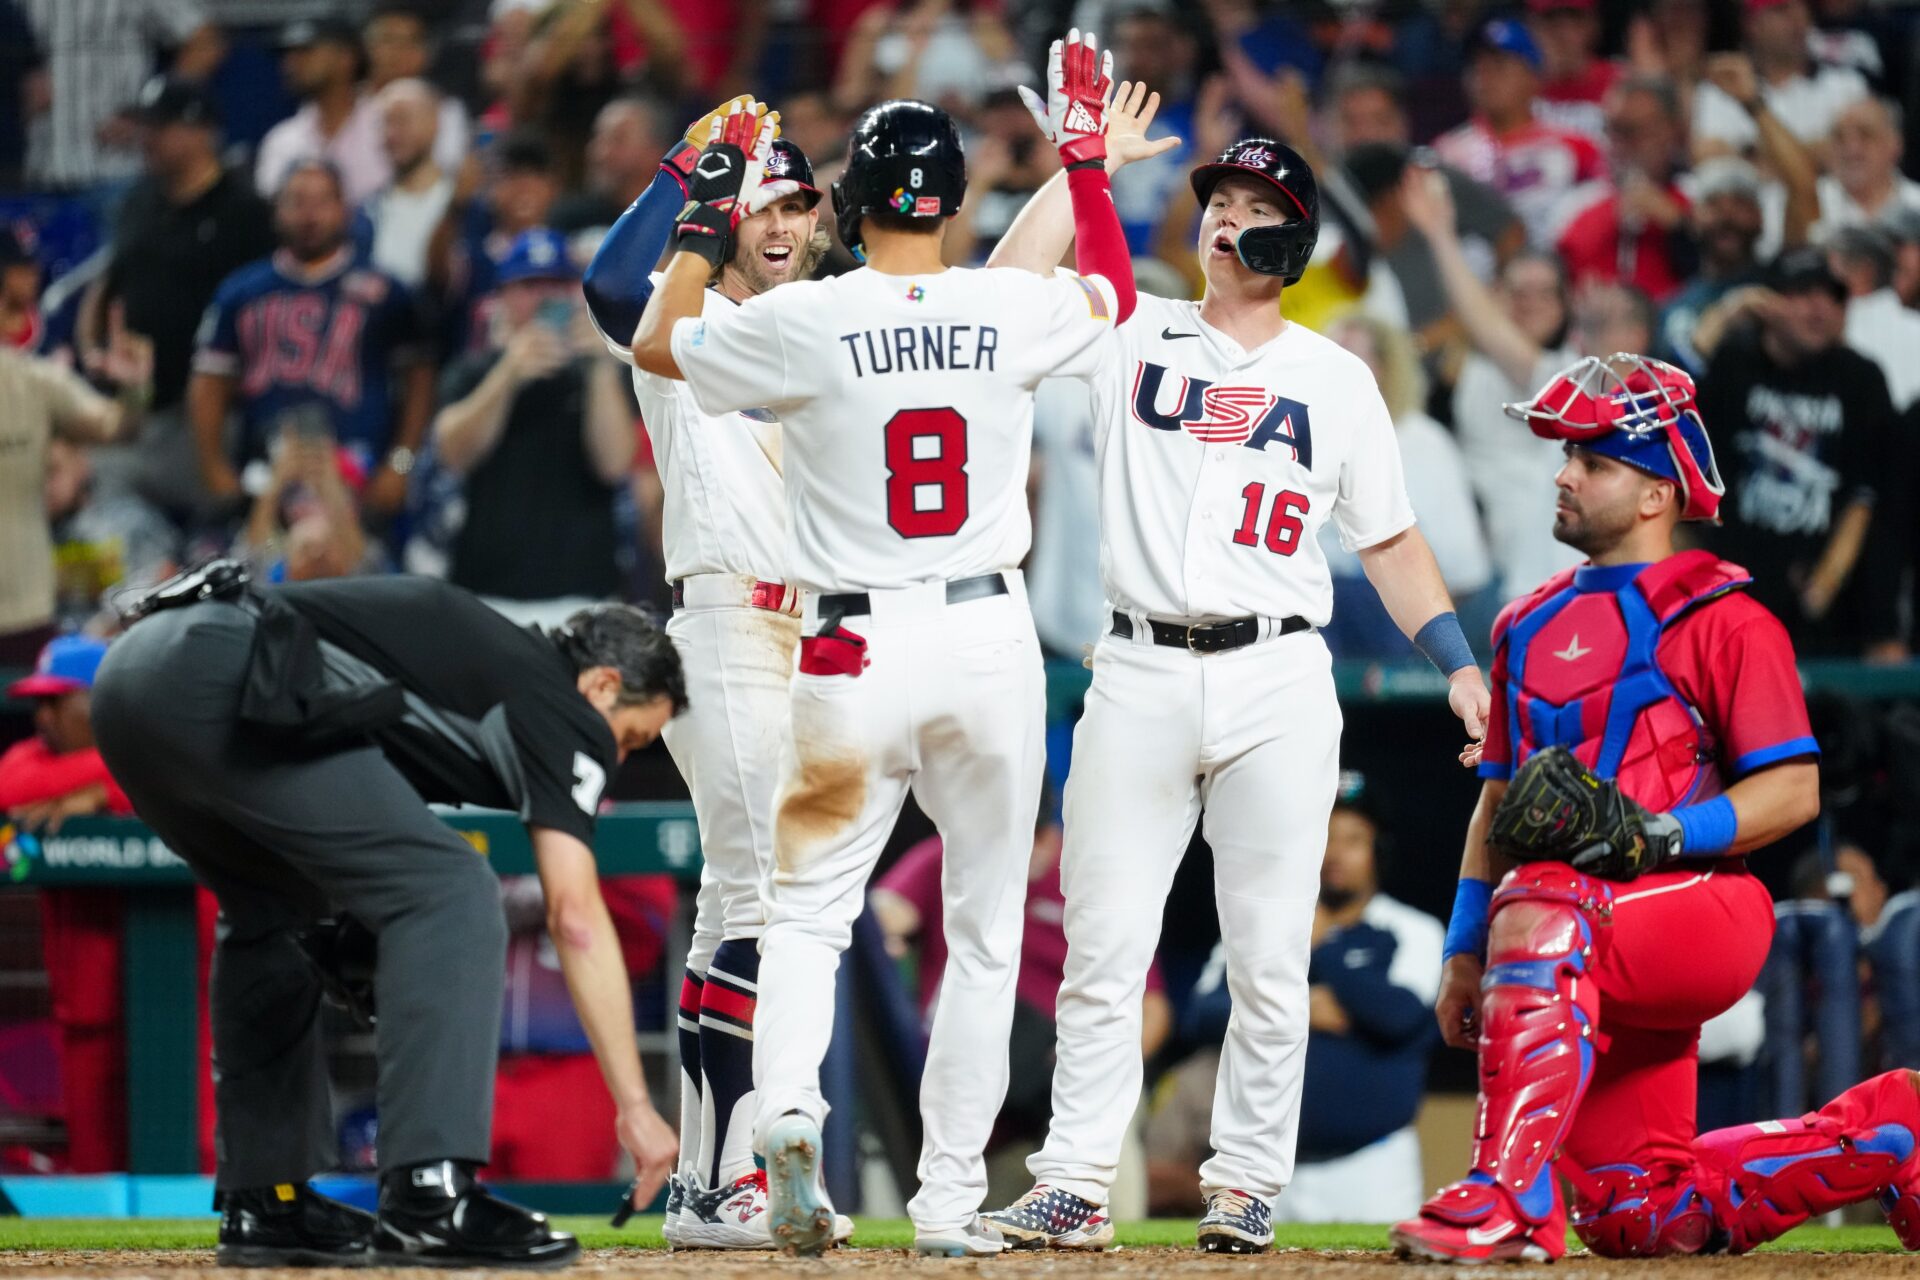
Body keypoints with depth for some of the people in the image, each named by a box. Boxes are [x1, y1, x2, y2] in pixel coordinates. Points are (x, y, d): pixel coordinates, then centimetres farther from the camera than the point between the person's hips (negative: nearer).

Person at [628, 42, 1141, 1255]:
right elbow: (1115, 294, 21)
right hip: (991, 640, 1)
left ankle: (788, 1109, -19)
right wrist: (1086, 153, 27)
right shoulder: (1015, 311, -3)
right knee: (984, 930, 11)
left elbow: (657, 344, 10)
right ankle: (951, 1199, 9)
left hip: (856, 653, -1)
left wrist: (710, 211, 17)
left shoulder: (803, 321, -9)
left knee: (808, 909, 8)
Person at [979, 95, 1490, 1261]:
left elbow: (1389, 539, 14)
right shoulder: (1133, 336, 10)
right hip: (1141, 675, 0)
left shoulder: (1335, 378, 12)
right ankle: (1076, 1187, -2)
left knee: (1270, 955, 0)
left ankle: (1249, 1183, 7)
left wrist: (1457, 662, 3)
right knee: (1102, 945, -3)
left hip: (1278, 680, 0)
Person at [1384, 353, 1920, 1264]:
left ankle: (1509, 1199, -41)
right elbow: (1499, 802, 22)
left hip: (1708, 910, -8)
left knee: (1541, 910, -37)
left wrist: (1657, 835, -22)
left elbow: (1793, 790, -11)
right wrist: (1464, 953, 14)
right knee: (1639, 1218, 5)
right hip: (1611, 959, 8)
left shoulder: (1722, 617, -4)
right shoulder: (1533, 626, 18)